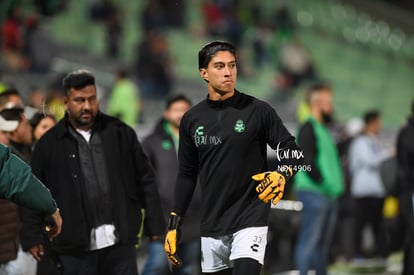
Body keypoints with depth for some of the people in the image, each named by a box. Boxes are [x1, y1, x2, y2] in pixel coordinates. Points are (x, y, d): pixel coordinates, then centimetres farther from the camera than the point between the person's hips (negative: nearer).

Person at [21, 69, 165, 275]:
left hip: (119, 242, 1)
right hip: (76, 249, -1)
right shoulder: (49, 144, 2)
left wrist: (154, 225, 5)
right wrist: (34, 238, 1)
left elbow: (144, 179, 9)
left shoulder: (121, 133, 5)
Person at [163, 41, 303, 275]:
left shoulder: (258, 111, -3)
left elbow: (293, 153, -1)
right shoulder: (192, 119, 8)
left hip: (250, 222, -4)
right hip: (212, 226, 4)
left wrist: (281, 174, -23)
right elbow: (187, 174, 16)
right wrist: (174, 224, 12)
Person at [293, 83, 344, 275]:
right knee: (309, 241, -11)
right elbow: (306, 160, -18)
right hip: (313, 192, -9)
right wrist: (322, 181, -21)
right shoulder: (308, 128, -9)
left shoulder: (323, 129, 20)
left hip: (328, 194, 9)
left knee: (323, 242, 14)